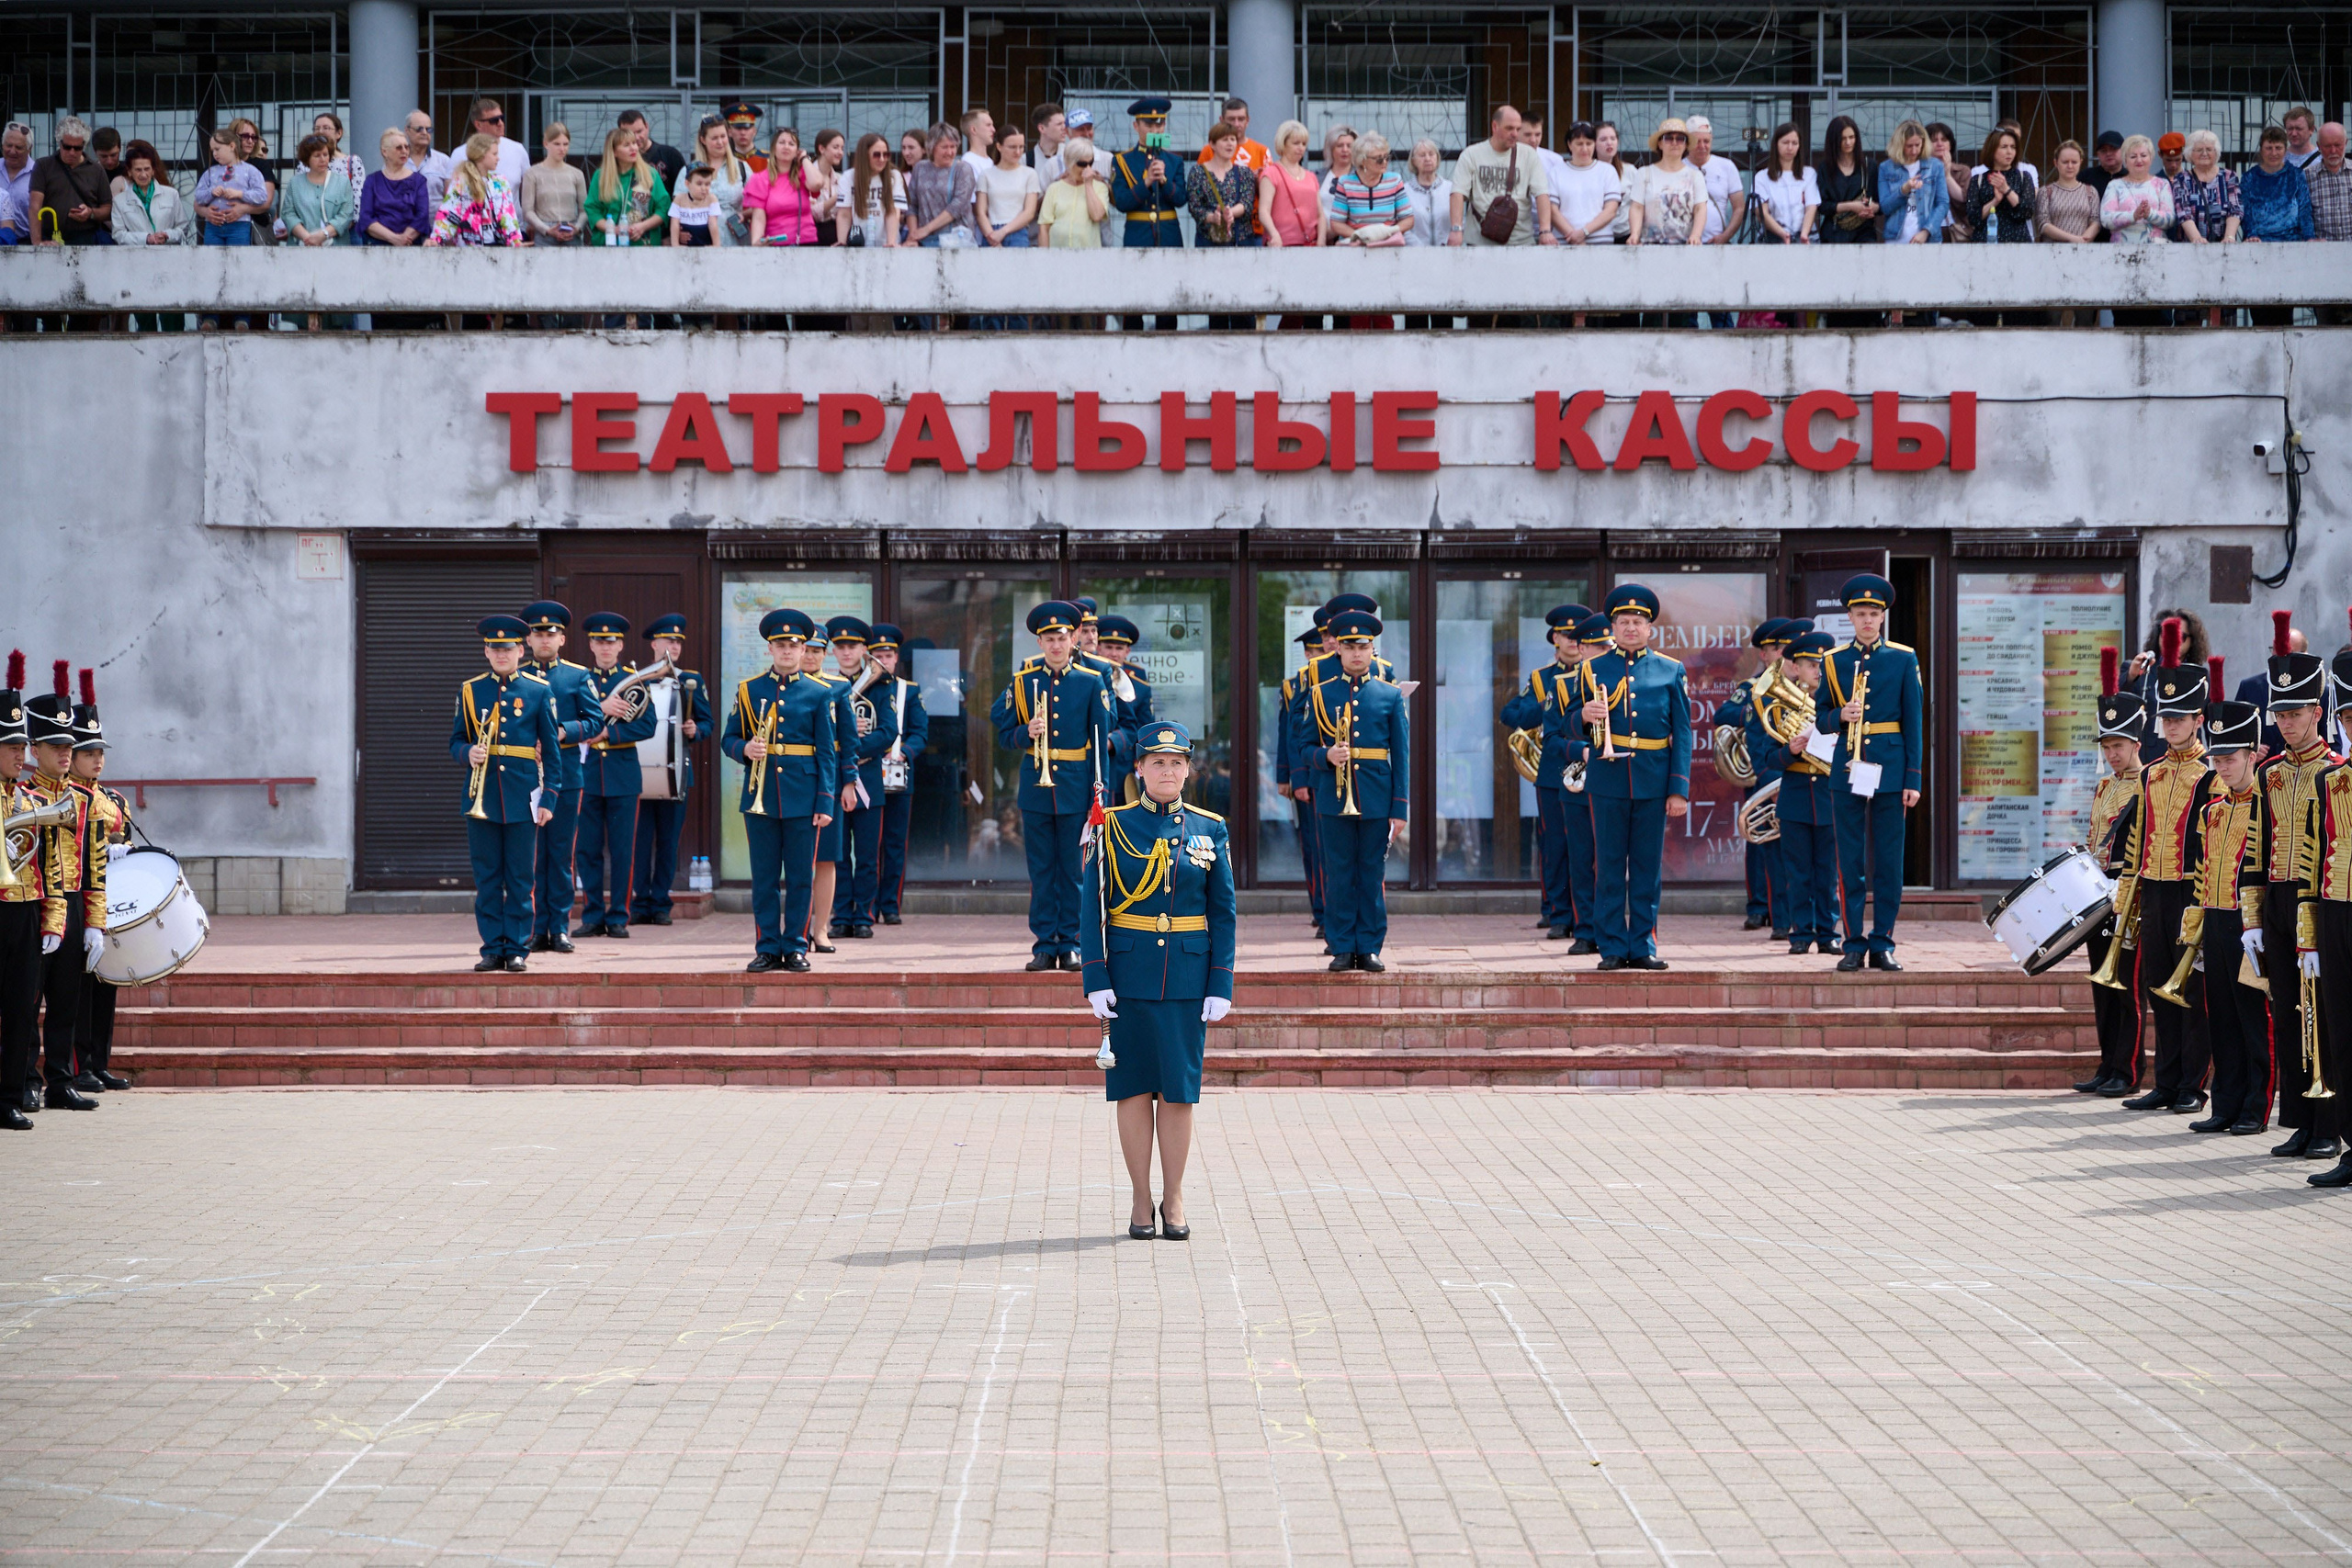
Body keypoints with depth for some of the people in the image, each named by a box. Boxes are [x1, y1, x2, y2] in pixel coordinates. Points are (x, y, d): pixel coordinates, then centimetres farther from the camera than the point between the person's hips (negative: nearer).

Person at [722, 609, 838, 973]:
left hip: (803, 796, -1)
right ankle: (768, 948, 9)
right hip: (759, 793, 1)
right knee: (764, 877, 3)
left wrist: (825, 802, -4)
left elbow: (827, 752, 3)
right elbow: (728, 739, 10)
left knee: (801, 877, 1)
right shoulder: (748, 690, 7)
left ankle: (795, 947, 9)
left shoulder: (819, 694, 5)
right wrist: (745, 749, -13)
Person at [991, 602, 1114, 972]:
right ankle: (1044, 946, 7)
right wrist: (1026, 733, -14)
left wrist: (1098, 788, -3)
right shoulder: (1023, 682, 5)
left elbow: (1101, 738, 3)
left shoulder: (1091, 682, 3)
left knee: (1073, 869, 1)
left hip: (1076, 786, -1)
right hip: (1036, 787, 1)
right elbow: (1005, 735, 8)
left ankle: (1069, 945, 8)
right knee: (1041, 870, 3)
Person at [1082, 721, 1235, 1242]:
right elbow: (1092, 907, -1)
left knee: (1178, 1090, 3)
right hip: (1128, 977, -1)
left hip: (1188, 979, 1)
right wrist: (1096, 979, -9)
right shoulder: (1113, 827, 0)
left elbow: (1224, 914, 5)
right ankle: (1141, 1199, 11)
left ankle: (1174, 1198, 13)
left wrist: (1221, 985, -2)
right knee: (1133, 1086, 2)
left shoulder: (1210, 831, 5)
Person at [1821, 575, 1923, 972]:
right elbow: (1822, 717, 10)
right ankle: (1854, 945, 6)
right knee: (1851, 862, 1)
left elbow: (1913, 722, 2)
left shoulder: (1903, 660, 4)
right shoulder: (1833, 661, 7)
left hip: (1889, 767, -1)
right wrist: (1840, 715, -13)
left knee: (1888, 860, 2)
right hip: (1848, 767, 1)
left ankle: (1883, 944, 7)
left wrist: (1913, 779, -3)